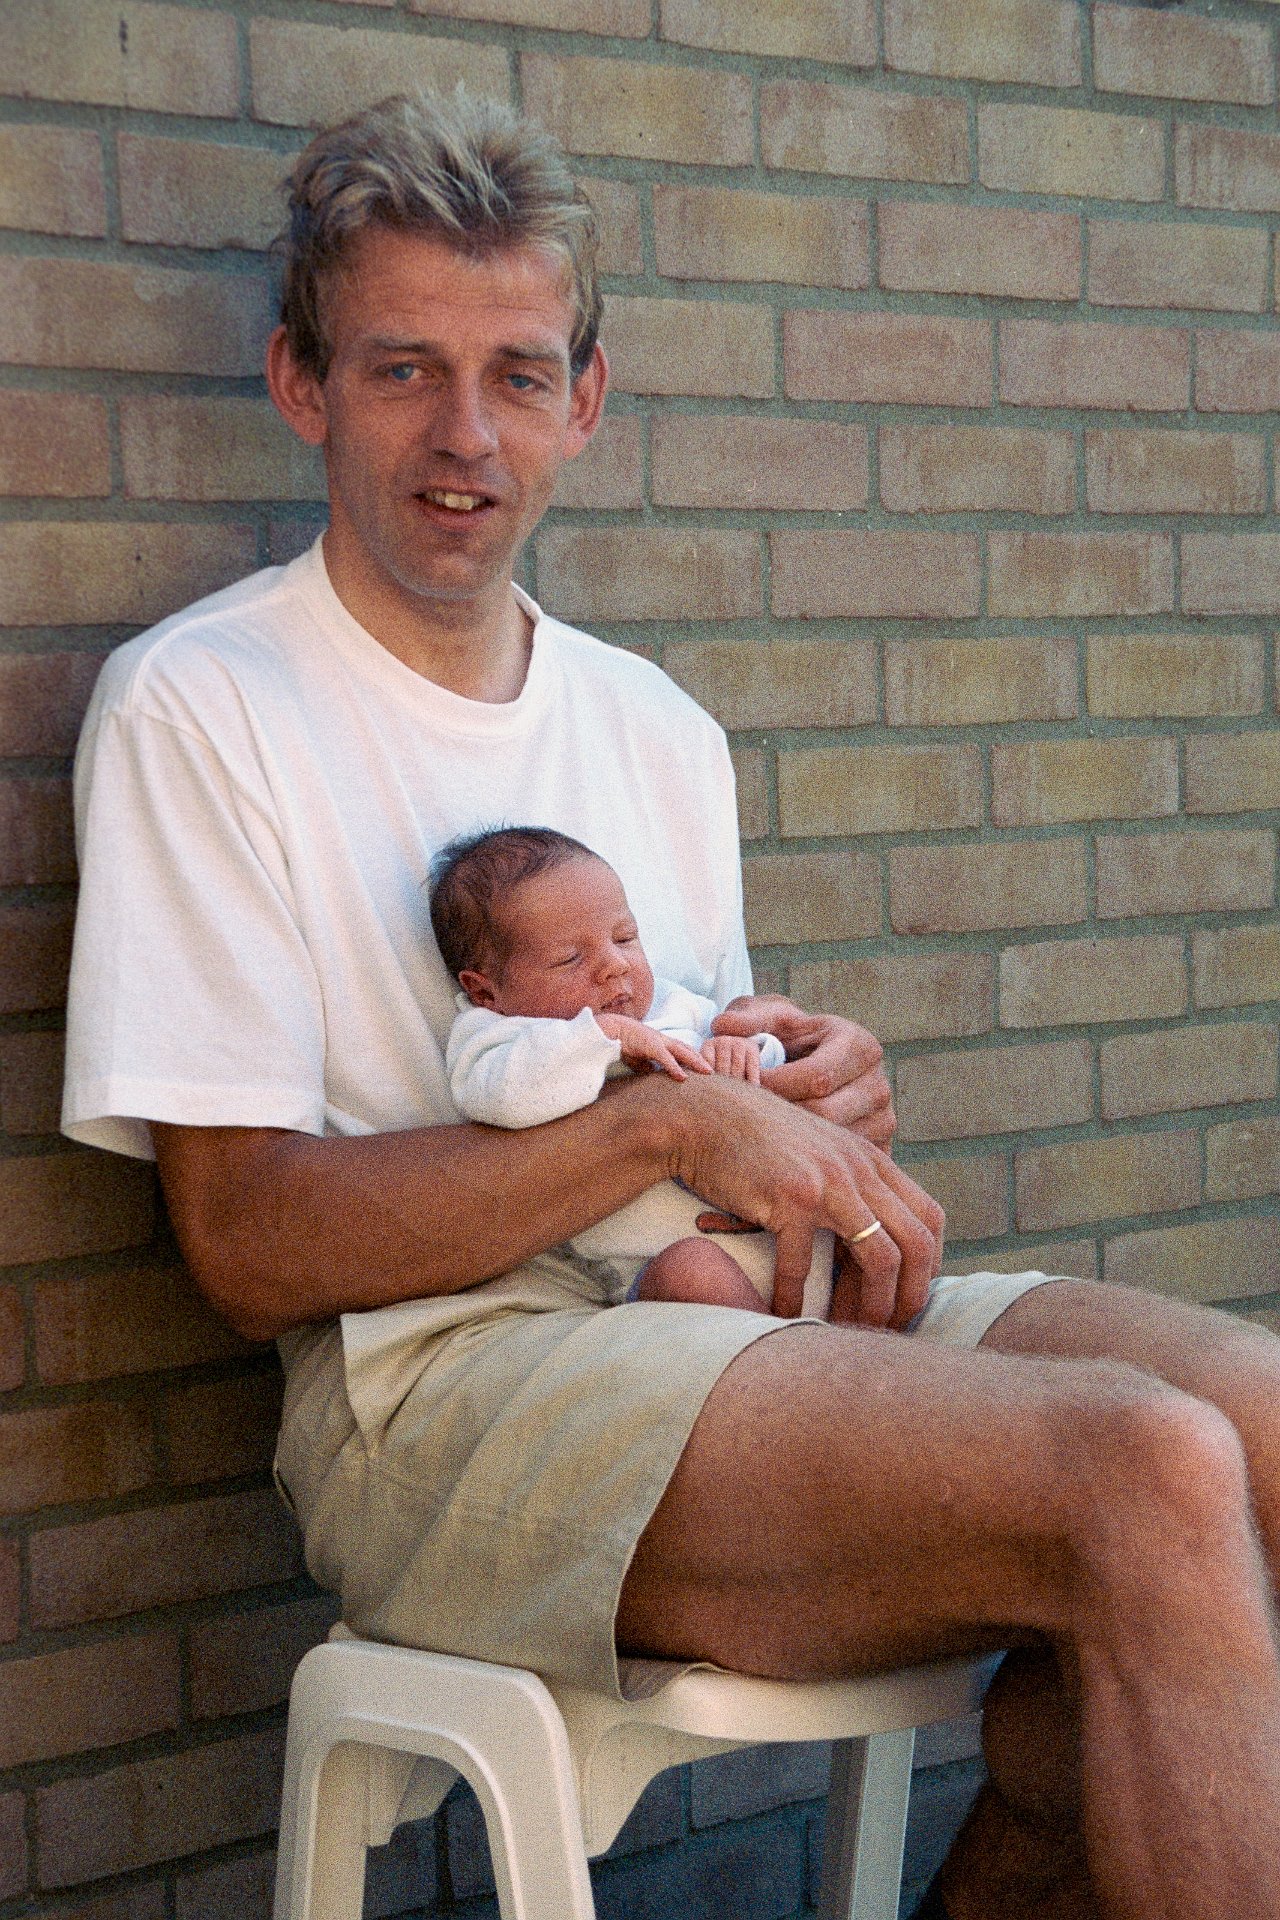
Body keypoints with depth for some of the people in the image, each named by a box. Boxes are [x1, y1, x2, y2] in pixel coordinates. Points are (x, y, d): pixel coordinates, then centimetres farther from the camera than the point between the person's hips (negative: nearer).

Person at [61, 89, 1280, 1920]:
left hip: (733, 1323, 7)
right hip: (437, 1376, -7)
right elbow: (250, 1242, -9)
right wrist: (669, 1119, -14)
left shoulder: (657, 726, 19)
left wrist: (813, 1107, -2)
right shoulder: (198, 707, -1)